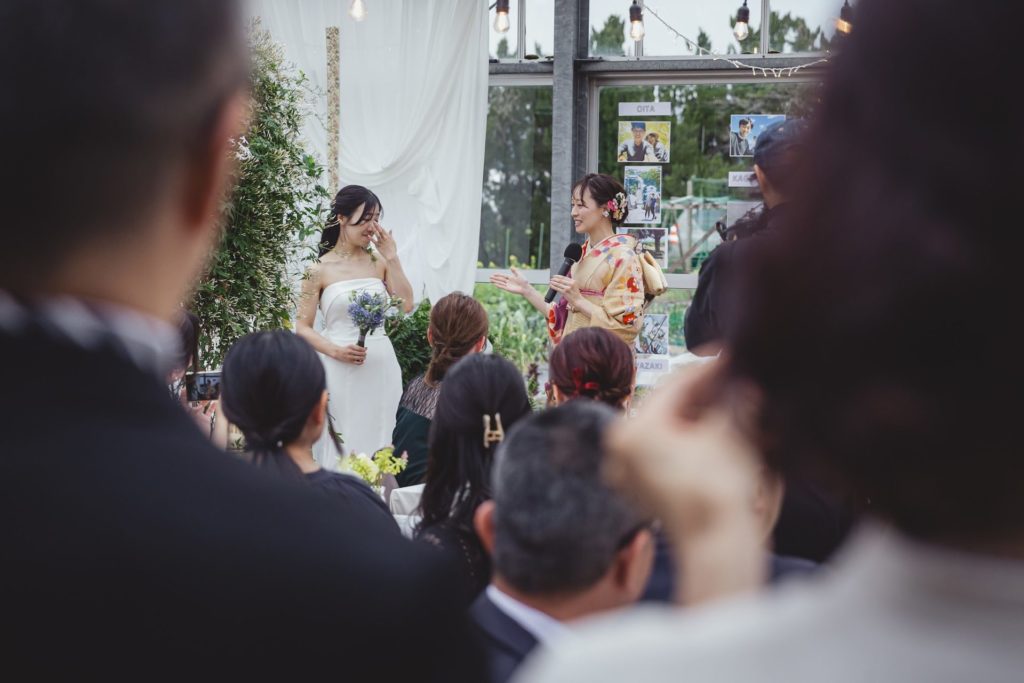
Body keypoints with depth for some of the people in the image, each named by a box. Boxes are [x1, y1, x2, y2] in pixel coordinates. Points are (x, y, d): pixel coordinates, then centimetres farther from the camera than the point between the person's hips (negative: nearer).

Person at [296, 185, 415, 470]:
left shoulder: (379, 261, 7)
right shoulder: (320, 270, -2)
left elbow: (406, 305, -3)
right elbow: (302, 327, -2)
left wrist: (392, 259, -4)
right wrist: (336, 351, -18)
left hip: (381, 367, 3)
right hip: (340, 369, -3)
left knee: (378, 447, 6)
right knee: (342, 449, 0)